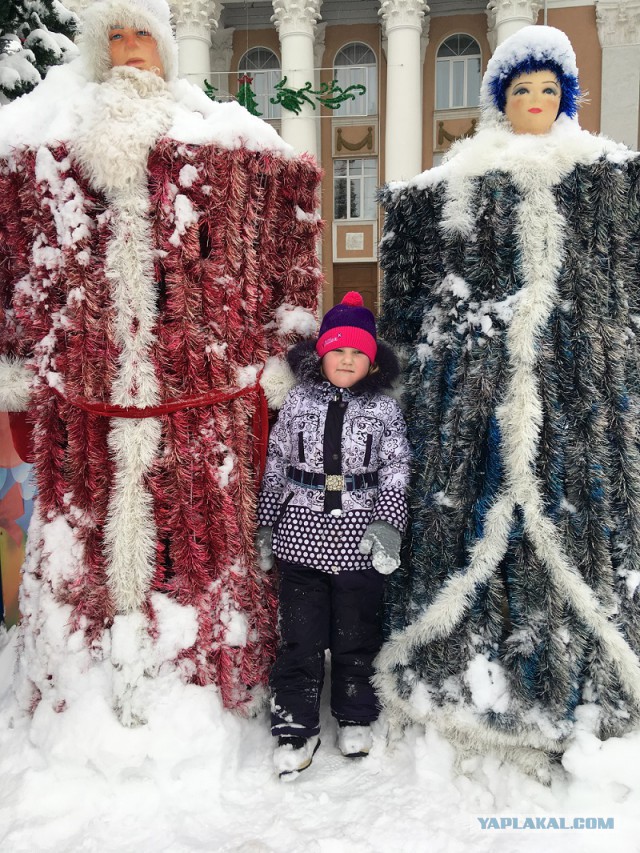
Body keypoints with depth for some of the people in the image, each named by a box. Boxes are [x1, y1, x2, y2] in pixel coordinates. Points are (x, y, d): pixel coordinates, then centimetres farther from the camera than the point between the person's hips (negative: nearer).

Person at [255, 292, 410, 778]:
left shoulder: (384, 408, 1)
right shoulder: (299, 400, 4)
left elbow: (395, 473, 1)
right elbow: (276, 466, 8)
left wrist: (387, 524, -12)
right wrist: (267, 525, 9)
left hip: (360, 540, 0)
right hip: (302, 534, 1)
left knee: (356, 636, 12)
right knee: (299, 638, 4)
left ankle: (355, 719, 32)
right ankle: (296, 728, 18)